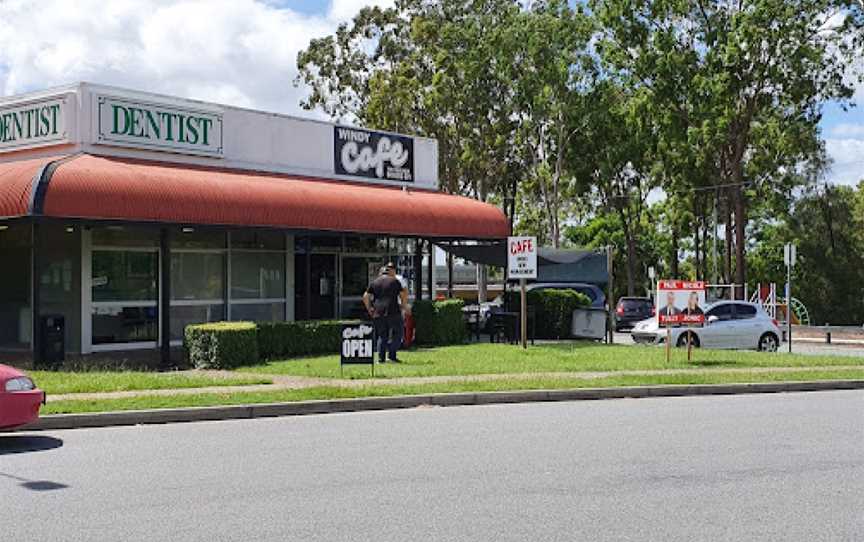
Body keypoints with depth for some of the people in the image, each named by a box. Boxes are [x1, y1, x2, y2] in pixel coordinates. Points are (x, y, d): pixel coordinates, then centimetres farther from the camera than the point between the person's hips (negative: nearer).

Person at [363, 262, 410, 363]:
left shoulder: (374, 283, 11)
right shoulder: (395, 281, 4)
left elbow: (365, 297, 6)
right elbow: (404, 294, 1)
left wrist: (369, 308, 13)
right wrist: (404, 306, 13)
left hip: (378, 313, 3)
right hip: (393, 313, -3)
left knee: (382, 336, 11)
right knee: (397, 333, 7)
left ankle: (381, 358, 3)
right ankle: (392, 355, -6)